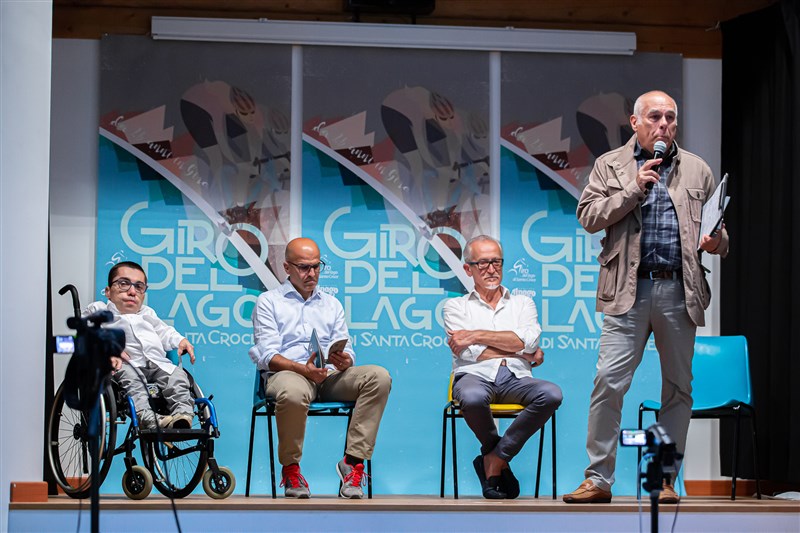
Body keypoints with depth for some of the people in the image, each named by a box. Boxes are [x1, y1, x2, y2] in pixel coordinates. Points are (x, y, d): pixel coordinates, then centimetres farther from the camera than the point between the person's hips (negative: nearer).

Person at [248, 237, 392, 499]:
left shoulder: (332, 304, 26)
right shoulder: (268, 301, 12)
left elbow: (346, 350, 17)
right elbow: (268, 355, -1)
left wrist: (345, 361, -10)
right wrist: (302, 369, -20)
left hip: (329, 376, 4)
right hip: (287, 373, -4)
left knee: (379, 376, -25)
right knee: (293, 394, -42)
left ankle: (353, 461, -26)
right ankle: (290, 469, -18)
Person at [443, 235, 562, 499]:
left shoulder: (522, 303, 23)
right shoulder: (456, 306, 17)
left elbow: (528, 339, 1)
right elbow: (468, 352, -1)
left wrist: (477, 335, -5)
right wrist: (518, 351, 1)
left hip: (515, 378, 2)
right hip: (476, 377, -2)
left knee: (551, 394, -32)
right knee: (473, 397, -41)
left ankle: (494, 459, -18)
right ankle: (500, 463, -9)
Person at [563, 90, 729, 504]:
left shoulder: (697, 170, 15)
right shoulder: (609, 166, 10)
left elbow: (719, 226, 18)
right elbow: (588, 216, -1)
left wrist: (717, 242, -5)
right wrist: (633, 189, -10)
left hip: (679, 291, 2)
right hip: (629, 290, -2)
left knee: (678, 388, 4)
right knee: (608, 381, -10)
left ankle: (665, 481, 12)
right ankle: (598, 479, -3)